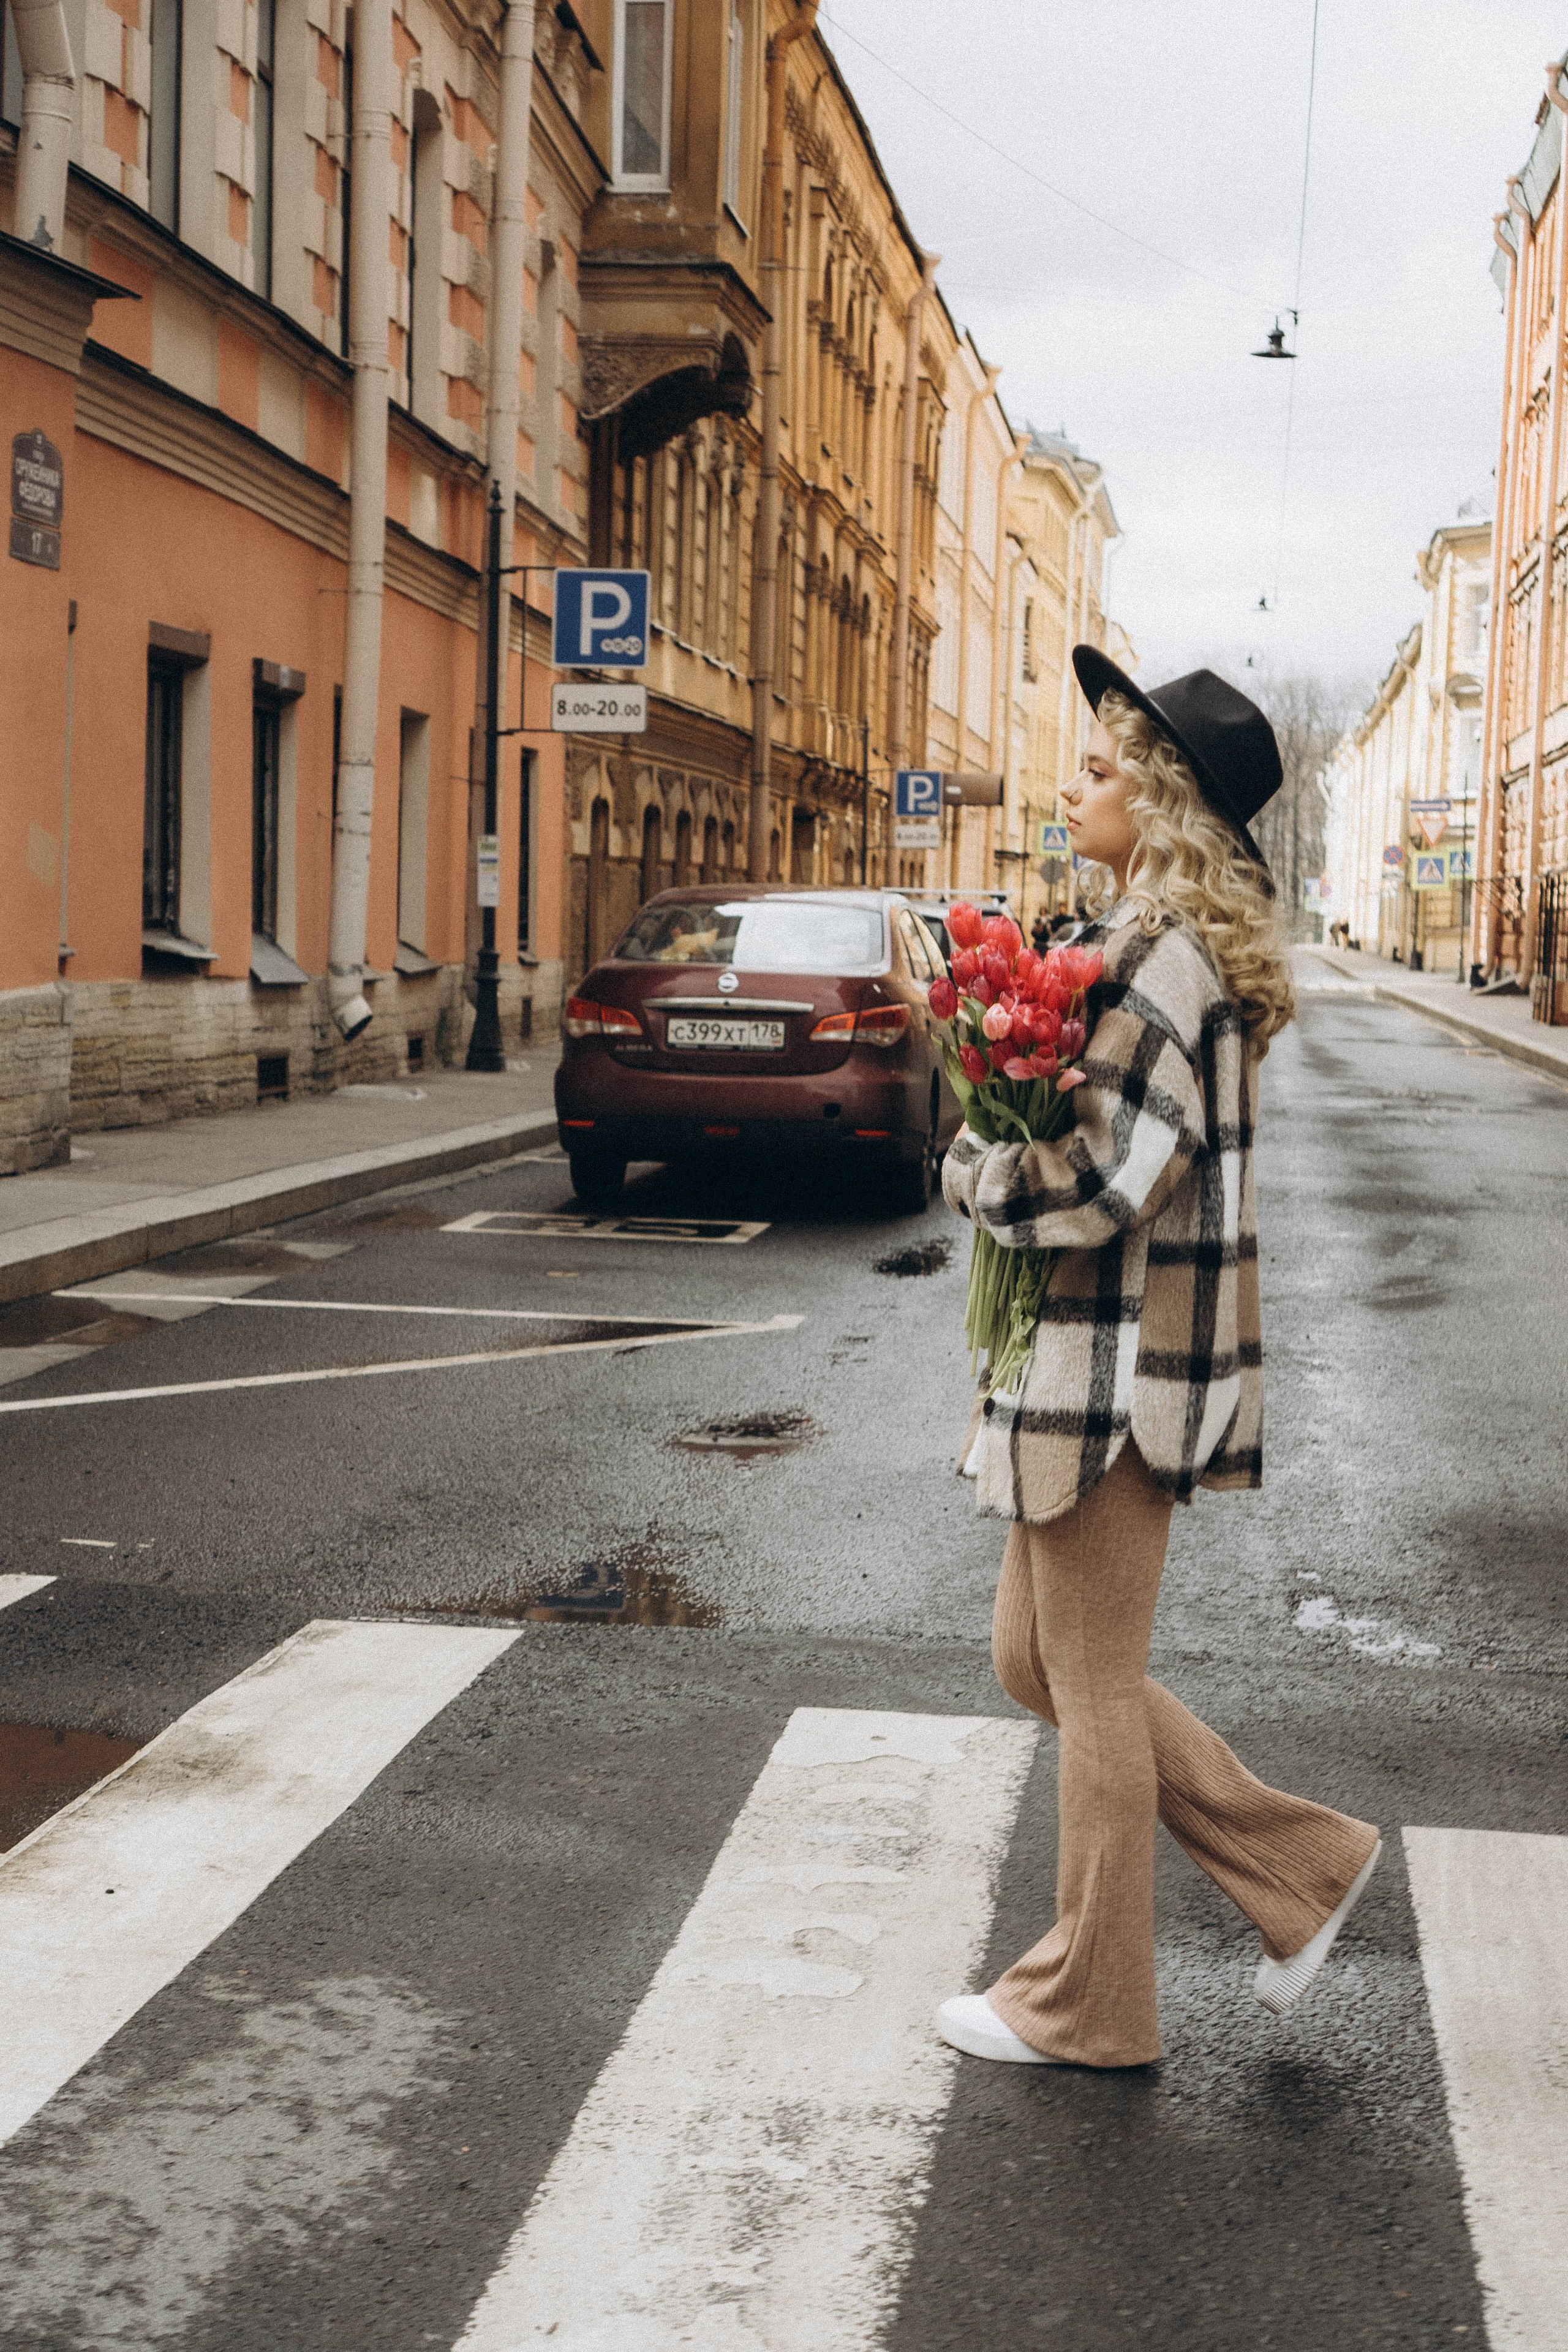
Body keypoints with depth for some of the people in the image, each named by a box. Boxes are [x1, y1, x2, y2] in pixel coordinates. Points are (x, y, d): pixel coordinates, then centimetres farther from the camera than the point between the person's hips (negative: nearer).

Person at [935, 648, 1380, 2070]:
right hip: (1092, 1355, 10)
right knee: (1038, 1659, 18)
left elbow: (1101, 1179, -24)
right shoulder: (1177, 940, 13)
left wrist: (971, 1170, -8)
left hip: (1120, 1367, -10)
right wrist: (1008, 1162, 3)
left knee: (1093, 1688, 4)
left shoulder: (1161, 954, -19)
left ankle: (1086, 2009, 21)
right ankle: (1303, 1868, 25)